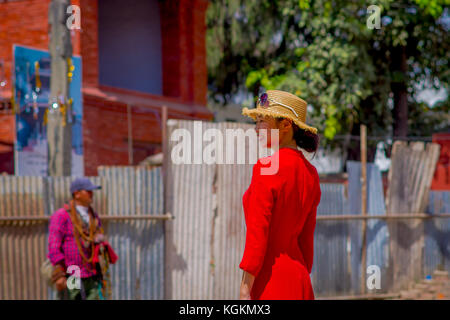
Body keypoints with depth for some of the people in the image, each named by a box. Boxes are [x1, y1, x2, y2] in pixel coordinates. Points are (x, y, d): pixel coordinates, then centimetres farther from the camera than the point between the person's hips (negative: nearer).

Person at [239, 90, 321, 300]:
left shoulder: (266, 167, -13)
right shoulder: (310, 173, 10)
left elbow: (257, 233, -17)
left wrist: (245, 289, -16)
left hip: (269, 279, -8)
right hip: (297, 277, 8)